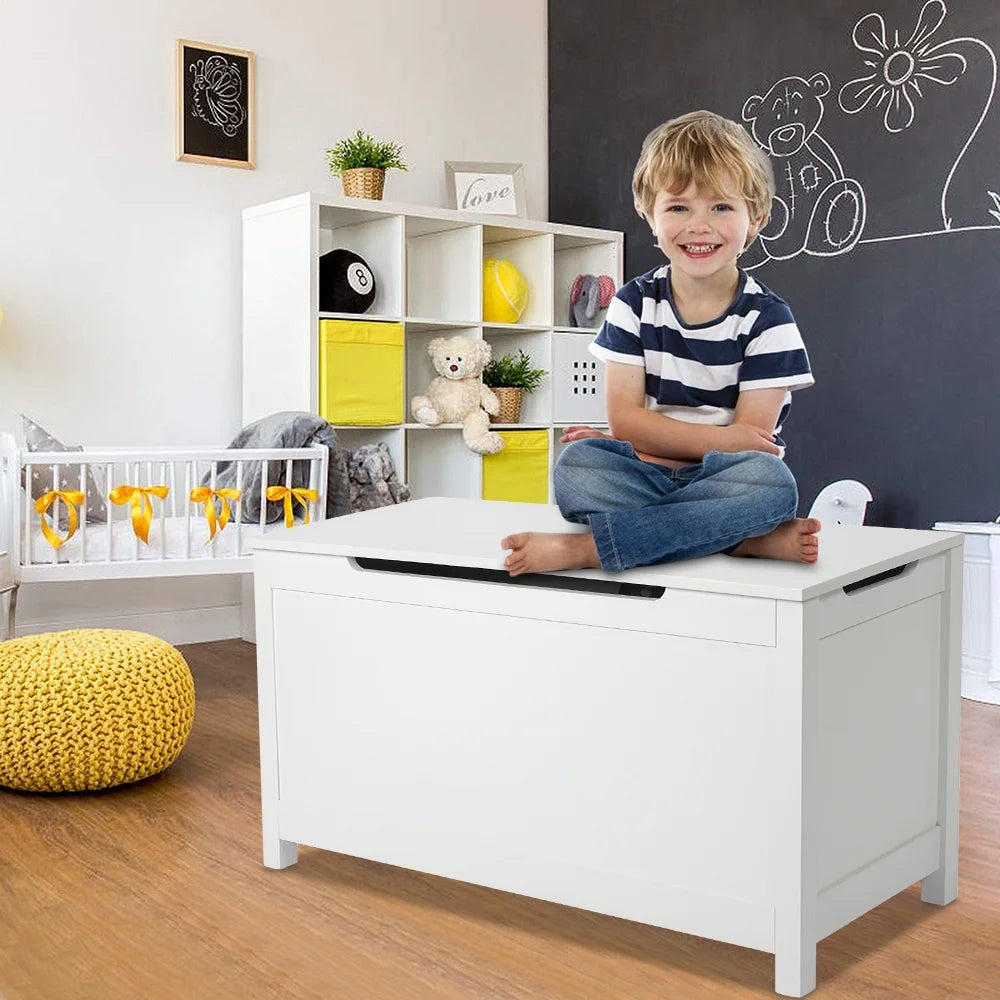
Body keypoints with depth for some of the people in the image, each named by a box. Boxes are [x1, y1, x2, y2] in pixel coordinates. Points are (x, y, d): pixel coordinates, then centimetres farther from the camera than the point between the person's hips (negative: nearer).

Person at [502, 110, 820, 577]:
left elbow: (752, 442, -8)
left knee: (771, 482, -36)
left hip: (721, 481, -1)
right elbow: (624, 417, -3)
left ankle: (585, 547, -34)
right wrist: (720, 439, -14)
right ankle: (749, 538, -30)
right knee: (575, 465, -29)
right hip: (642, 481, 2)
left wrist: (651, 438, -8)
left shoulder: (767, 318, -2)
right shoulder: (635, 303, 5)